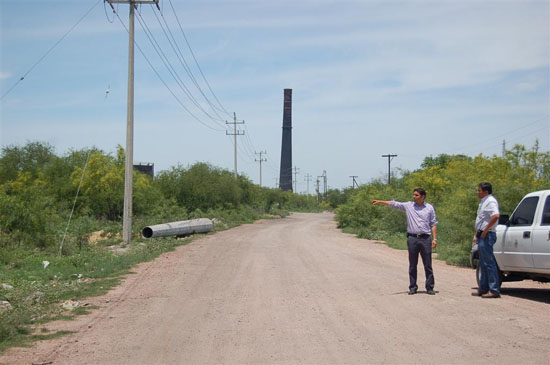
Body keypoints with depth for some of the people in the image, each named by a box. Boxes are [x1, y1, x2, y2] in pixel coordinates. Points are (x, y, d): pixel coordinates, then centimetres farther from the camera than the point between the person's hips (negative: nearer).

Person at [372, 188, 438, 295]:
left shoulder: (429, 208, 6)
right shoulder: (408, 206, 6)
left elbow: (433, 224, 8)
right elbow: (394, 204, 1)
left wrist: (434, 239, 1)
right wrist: (379, 202, -8)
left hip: (425, 238, -1)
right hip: (412, 238, 1)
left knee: (428, 265, 1)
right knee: (412, 265, 5)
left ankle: (429, 287, 8)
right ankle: (412, 287, 12)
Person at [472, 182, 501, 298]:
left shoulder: (490, 201, -13)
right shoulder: (483, 202, 18)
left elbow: (496, 215, -30)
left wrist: (485, 231, -24)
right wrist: (477, 234, 20)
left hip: (487, 235, -11)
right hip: (482, 236, 11)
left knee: (489, 263, -10)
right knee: (483, 264, 15)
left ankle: (494, 290, -8)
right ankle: (483, 289, 21)